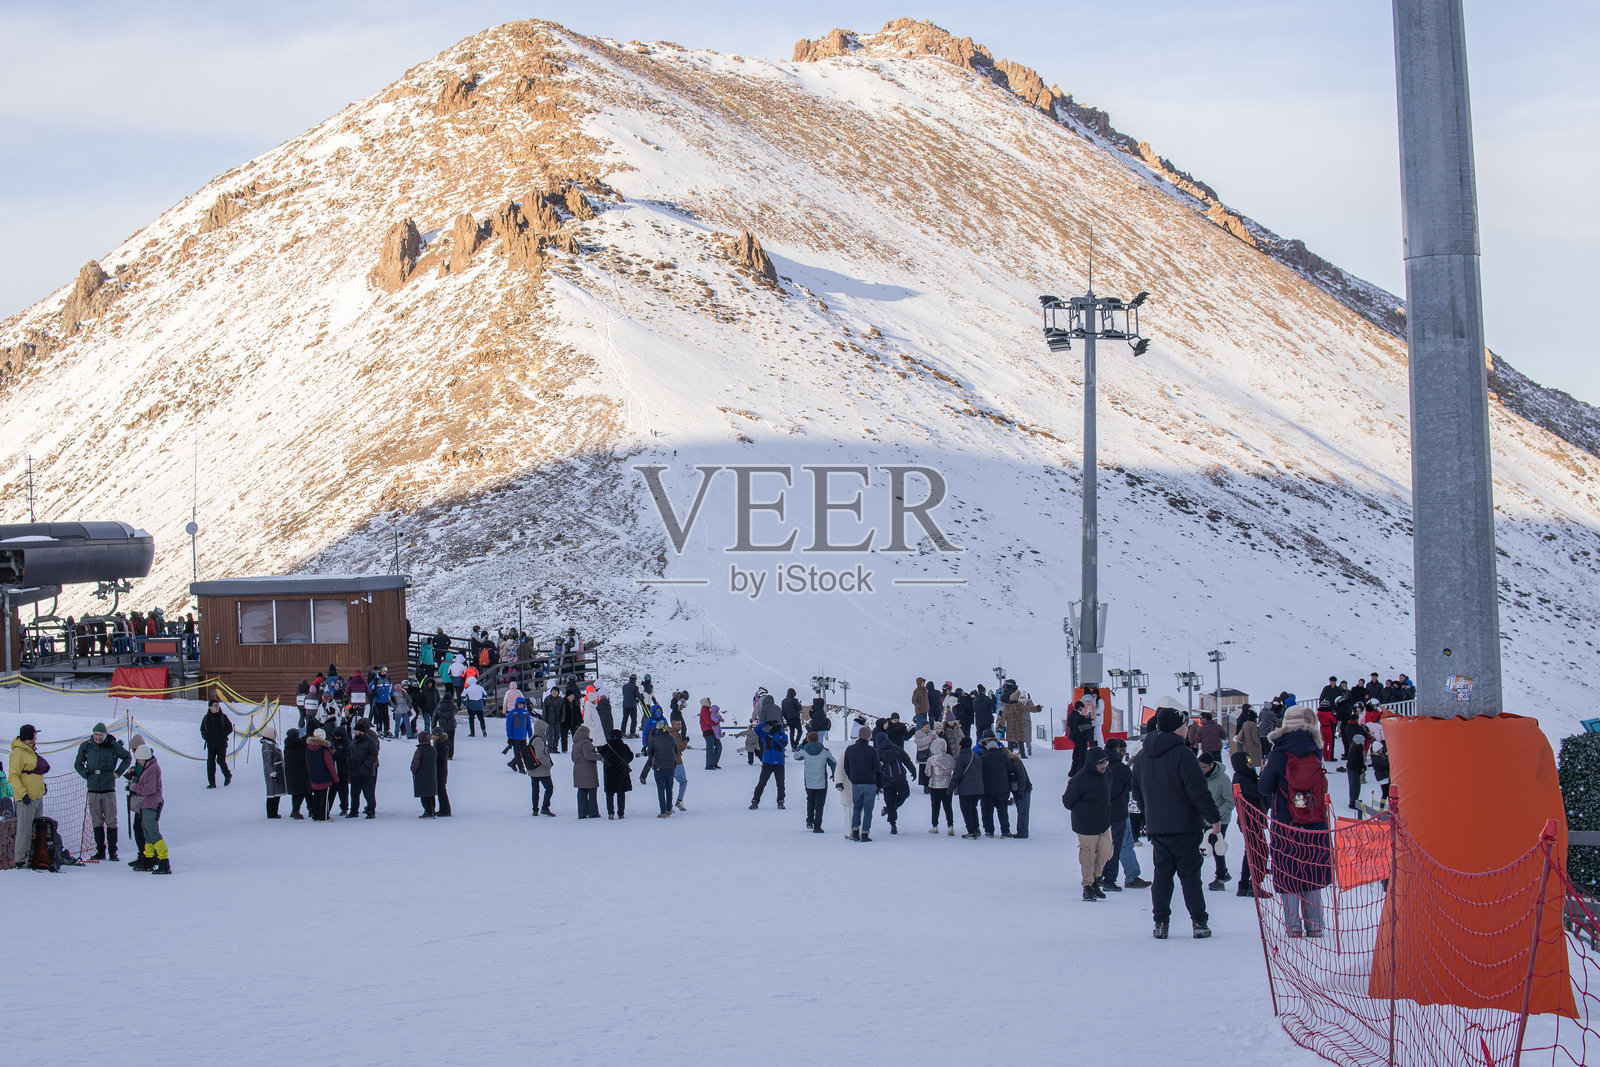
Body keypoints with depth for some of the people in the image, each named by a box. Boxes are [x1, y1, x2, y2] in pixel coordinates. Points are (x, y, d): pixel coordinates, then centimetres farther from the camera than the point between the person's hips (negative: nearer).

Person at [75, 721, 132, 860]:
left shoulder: (113, 746, -1)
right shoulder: (86, 746, 3)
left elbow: (127, 757, 14)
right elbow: (78, 764, 17)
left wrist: (118, 773, 5)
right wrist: (86, 775, 0)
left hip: (109, 788, -2)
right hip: (93, 789, 2)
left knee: (111, 821, -2)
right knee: (96, 821, 4)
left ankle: (113, 851, 2)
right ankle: (100, 851, 11)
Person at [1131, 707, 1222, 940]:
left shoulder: (1142, 757, 7)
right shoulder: (1182, 754, -14)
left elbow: (1137, 793, 16)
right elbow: (1198, 790, -16)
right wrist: (1214, 817, -8)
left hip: (1156, 828, 5)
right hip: (1184, 826, -5)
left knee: (1162, 873, 10)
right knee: (1190, 874, 1)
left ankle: (1160, 923, 6)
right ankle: (1199, 923, 2)